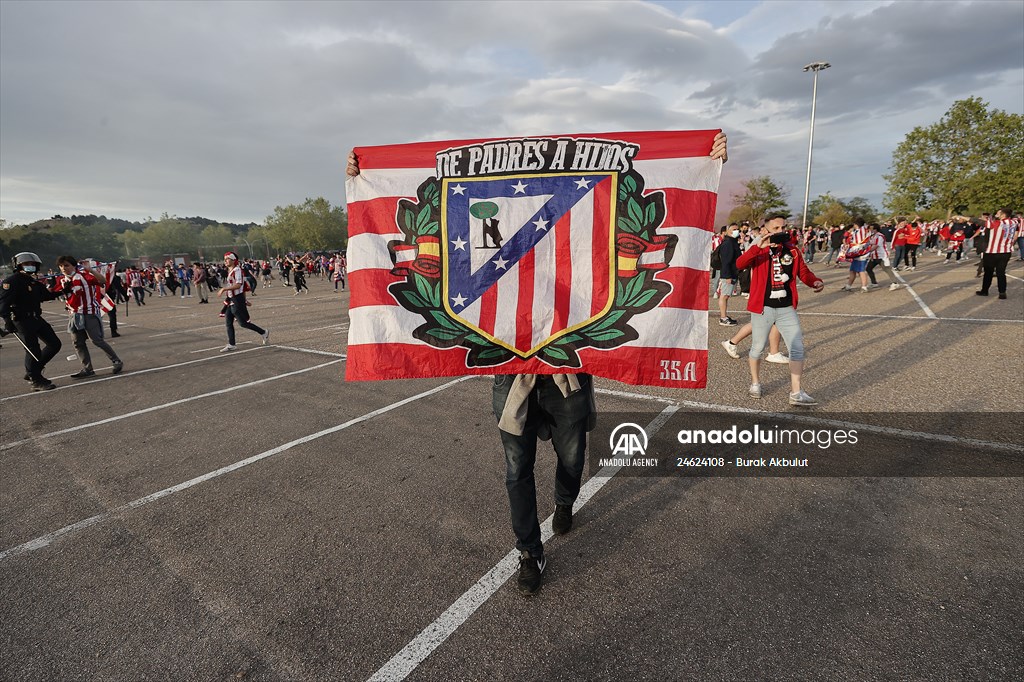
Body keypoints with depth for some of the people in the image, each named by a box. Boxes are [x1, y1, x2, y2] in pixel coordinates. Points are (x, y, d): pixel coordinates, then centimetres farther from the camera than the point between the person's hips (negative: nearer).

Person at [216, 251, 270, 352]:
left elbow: (238, 285, -25)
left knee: (242, 323, -4)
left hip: (237, 299, -9)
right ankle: (231, 344, 12)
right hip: (231, 299, 9)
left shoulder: (237, 270, -15)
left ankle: (264, 333, 11)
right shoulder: (229, 271, 15)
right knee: (228, 322, 7)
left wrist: (224, 289, -26)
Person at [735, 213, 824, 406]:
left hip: (787, 309, 3)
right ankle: (755, 382, 33)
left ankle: (796, 393, 5)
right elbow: (740, 264, -24)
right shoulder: (758, 251, -6)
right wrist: (758, 246, -36)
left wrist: (815, 282, -12)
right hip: (762, 308, -3)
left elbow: (804, 272, 8)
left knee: (797, 348, -1)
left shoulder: (793, 250, 6)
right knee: (758, 348, 12)